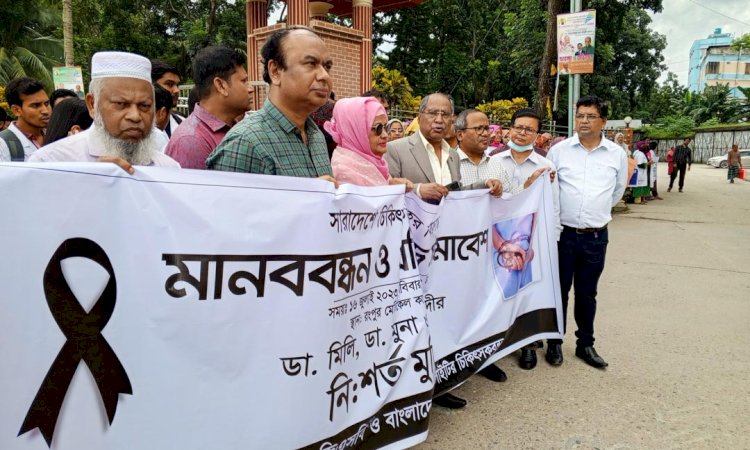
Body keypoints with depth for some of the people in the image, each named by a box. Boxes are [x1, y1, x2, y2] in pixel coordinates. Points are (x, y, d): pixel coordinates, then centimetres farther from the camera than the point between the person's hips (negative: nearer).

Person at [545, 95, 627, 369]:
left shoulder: (617, 154, 2)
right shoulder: (559, 150, -2)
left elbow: (618, 191, 17)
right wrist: (560, 212, 6)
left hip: (596, 237, 1)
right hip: (562, 233, -1)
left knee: (587, 294, 13)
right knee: (559, 290, 9)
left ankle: (585, 345, 27)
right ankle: (554, 342, 23)